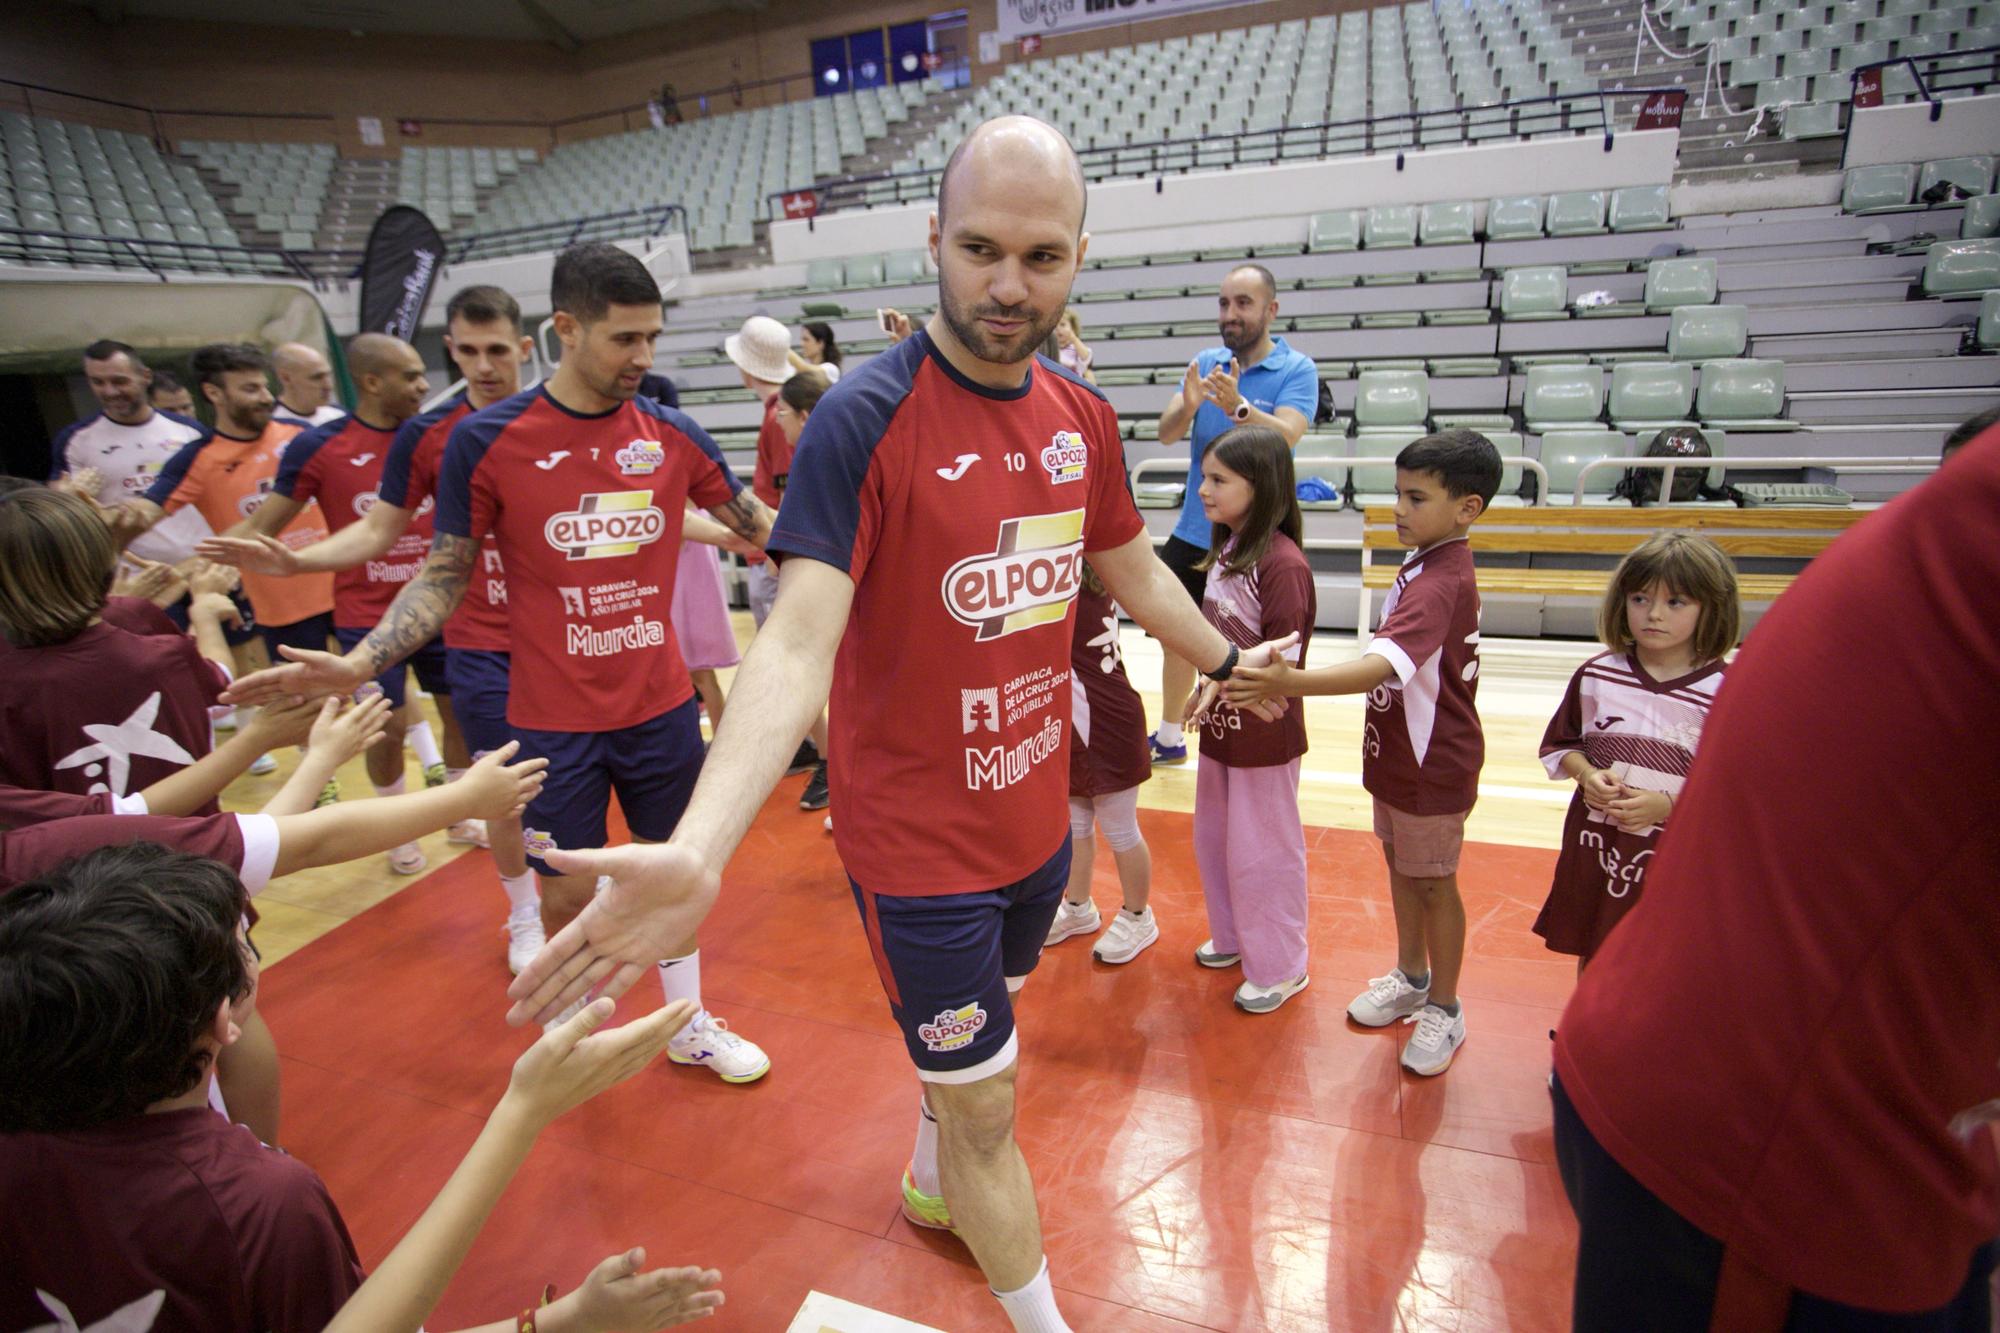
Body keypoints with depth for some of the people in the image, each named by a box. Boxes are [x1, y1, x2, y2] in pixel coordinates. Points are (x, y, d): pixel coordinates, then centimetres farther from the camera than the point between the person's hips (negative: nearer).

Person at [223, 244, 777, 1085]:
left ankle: (688, 1024, 37)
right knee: (568, 893, 9)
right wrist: (359, 664, -15)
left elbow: (758, 527, 9)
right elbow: (443, 575, -2)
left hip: (662, 706, 2)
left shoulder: (670, 432, -1)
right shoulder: (486, 440, -8)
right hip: (553, 721, -2)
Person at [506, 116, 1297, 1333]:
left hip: (1040, 818, 7)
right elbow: (799, 640, -31)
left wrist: (1229, 658, 28)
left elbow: (1133, 571, 14)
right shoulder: (865, 420, -22)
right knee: (988, 1106, 11)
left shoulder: (1084, 418, -2)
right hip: (919, 843, -6)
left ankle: (932, 1182, 61)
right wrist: (698, 852, -44)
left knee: (977, 1034, 30)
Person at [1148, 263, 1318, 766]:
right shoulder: (1205, 363, 4)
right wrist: (1187, 406, -28)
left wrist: (1238, 407, -42)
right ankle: (1169, 738, 33)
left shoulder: (1297, 369, -8)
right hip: (1193, 534, 5)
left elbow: (1286, 435, -24)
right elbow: (1166, 433, -6)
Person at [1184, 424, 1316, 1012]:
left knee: (1261, 849, 6)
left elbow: (1282, 660, -22)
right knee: (1214, 839, 21)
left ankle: (1279, 967, 26)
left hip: (1264, 732, -8)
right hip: (1221, 725, 9)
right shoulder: (1224, 549, 5)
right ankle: (1235, 935, 42)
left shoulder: (1282, 562, -22)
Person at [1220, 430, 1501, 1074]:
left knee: (1432, 882, 7)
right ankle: (1411, 978, 41)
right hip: (1397, 754, 9)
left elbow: (1384, 665, -45)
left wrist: (1290, 683, -57)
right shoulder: (1426, 564, 4)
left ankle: (1444, 1009, 27)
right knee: (1400, 865, 21)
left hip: (1432, 766, -9)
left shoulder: (1441, 583, -29)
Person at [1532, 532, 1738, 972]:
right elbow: (1562, 743, 9)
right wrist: (1587, 775, -10)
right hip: (1595, 846, 3)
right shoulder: (1596, 676, -3)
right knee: (1591, 954, 21)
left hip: (1675, 859, -3)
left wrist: (1668, 804, -20)